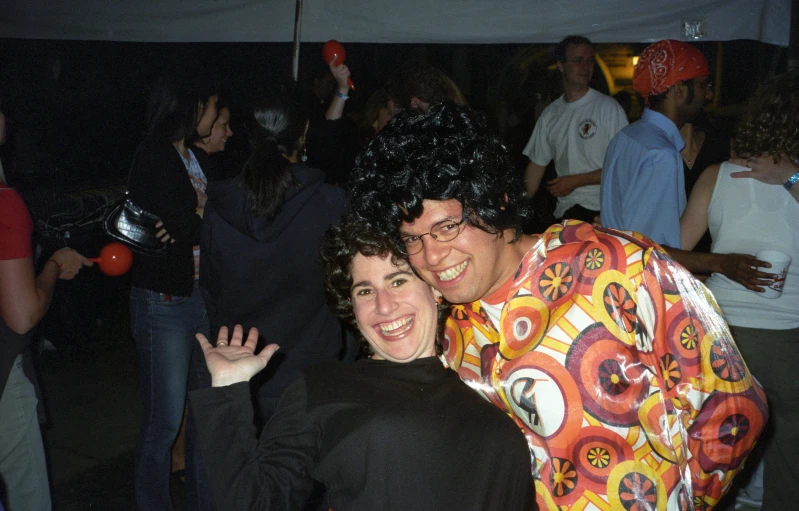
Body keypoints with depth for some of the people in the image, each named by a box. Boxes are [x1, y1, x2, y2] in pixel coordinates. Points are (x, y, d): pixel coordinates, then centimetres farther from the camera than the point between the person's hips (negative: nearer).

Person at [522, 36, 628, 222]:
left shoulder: (608, 108, -3)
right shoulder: (550, 114, 12)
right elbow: (536, 165, 16)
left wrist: (575, 181, -10)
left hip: (600, 209, -5)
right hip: (564, 212, 5)